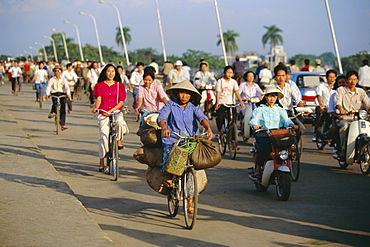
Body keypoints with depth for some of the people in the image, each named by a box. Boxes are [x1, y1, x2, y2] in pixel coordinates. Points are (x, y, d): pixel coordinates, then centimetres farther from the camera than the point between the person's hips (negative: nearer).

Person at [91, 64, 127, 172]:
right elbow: (98, 99, -3)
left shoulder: (119, 85, 11)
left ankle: (119, 141, -8)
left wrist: (112, 110, -11)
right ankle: (101, 162, -3)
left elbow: (121, 102, 4)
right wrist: (95, 108, -24)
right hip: (103, 114, 0)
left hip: (116, 112, 0)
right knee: (103, 136, -11)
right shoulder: (100, 86, 10)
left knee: (119, 122, -36)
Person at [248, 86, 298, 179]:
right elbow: (254, 119, -2)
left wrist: (292, 125, -16)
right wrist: (254, 125, -27)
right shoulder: (259, 110, 16)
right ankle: (258, 171, -25)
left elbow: (286, 120, 8)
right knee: (264, 148, -34)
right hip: (263, 136, -2)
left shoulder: (280, 110, 24)